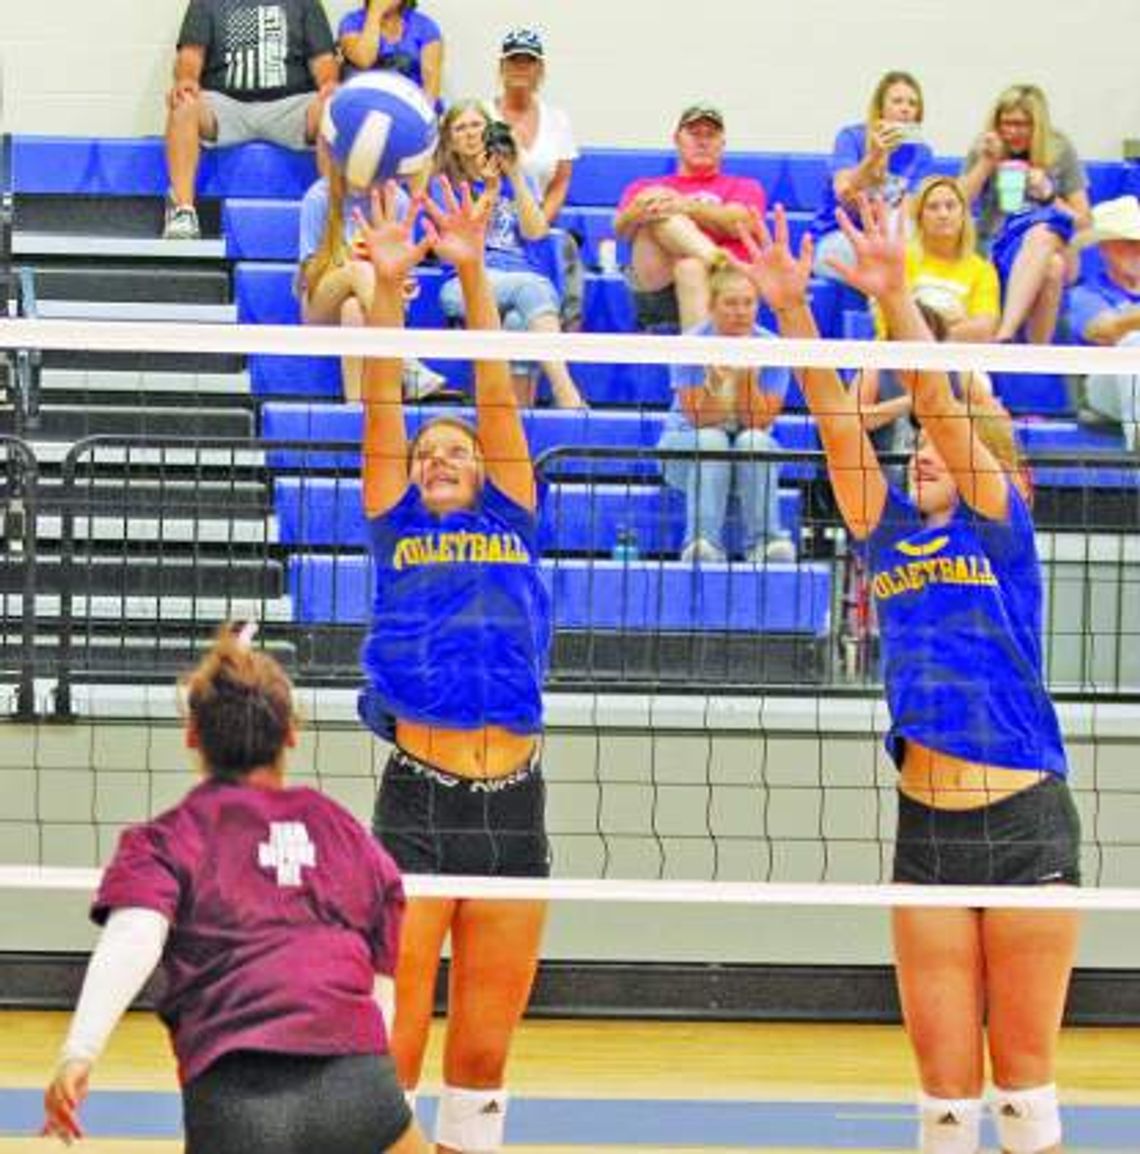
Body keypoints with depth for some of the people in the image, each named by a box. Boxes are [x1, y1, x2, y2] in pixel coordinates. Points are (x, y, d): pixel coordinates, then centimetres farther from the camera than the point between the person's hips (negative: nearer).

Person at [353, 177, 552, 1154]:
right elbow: (383, 403, 3)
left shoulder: (513, 523, 15)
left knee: (483, 1052, 7)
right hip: (417, 802, -2)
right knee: (390, 1050, -6)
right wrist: (388, 286, -7)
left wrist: (473, 275, -1)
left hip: (514, 806, 2)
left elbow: (496, 395, 8)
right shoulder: (397, 529, 12)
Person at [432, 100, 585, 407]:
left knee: (518, 322, -36)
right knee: (530, 288, -36)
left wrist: (514, 175, -2)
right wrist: (490, 190, -10)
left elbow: (535, 232, 4)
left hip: (525, 276, 3)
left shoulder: (516, 180, 22)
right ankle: (569, 398, -50)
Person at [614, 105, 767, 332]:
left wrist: (686, 206, -18)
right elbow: (621, 228, 7)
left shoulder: (744, 187, 24)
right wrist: (639, 210, -19)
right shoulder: (644, 187, 28)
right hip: (655, 286, 2)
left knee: (691, 269, -36)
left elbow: (737, 224, -1)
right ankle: (714, 258, -46)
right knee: (658, 212, -21)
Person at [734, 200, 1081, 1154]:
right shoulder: (891, 534, 11)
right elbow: (838, 423, 2)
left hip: (1025, 822, -4)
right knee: (945, 1075, 3)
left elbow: (945, 402, -12)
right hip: (926, 827, 4)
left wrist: (896, 300, -23)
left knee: (1023, 1066, 1)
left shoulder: (999, 524, 1)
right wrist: (793, 313, -9)